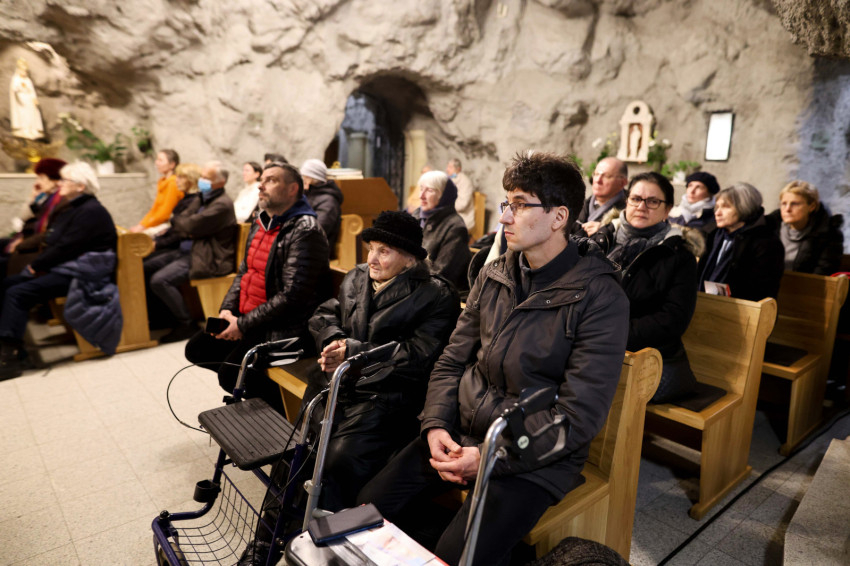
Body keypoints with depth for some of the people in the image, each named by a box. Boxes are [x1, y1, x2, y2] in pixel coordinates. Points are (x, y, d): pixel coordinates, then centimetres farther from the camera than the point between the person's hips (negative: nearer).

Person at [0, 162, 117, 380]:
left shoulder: (90, 211, -13)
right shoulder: (71, 208, 19)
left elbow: (66, 247, -20)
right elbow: (53, 242, 18)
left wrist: (36, 266, -9)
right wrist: (38, 265, 0)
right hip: (62, 267, 10)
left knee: (18, 293, -22)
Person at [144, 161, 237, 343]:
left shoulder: (222, 205, -18)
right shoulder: (200, 198, 14)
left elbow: (190, 226, -21)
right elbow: (179, 228, 16)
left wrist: (175, 219, 1)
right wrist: (157, 242, 4)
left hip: (208, 259, -10)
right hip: (187, 250, 10)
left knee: (160, 280, -21)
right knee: (146, 267, 8)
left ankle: (187, 325, -6)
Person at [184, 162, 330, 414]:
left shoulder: (305, 232, -19)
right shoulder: (261, 223, 10)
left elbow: (292, 296, -25)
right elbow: (244, 272, 19)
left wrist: (244, 325, -20)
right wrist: (227, 309, 2)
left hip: (284, 329, -9)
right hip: (246, 318, 10)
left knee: (230, 375, -19)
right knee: (196, 349, 10)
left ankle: (284, 414, 4)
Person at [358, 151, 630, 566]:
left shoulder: (600, 298, -14)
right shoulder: (493, 276, 4)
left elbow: (579, 417, -17)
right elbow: (452, 361, 8)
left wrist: (489, 457, -21)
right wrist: (436, 425, -8)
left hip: (534, 459, -5)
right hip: (459, 436, 5)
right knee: (370, 505, -4)